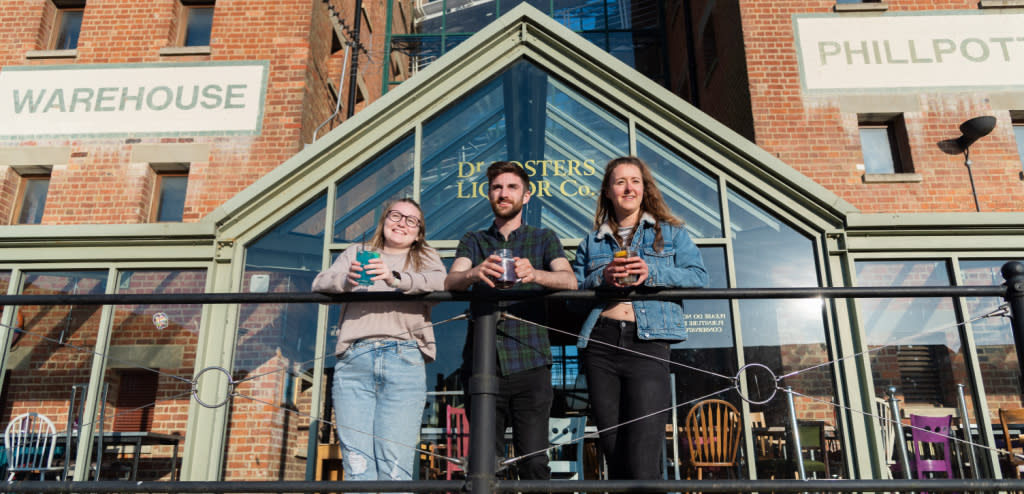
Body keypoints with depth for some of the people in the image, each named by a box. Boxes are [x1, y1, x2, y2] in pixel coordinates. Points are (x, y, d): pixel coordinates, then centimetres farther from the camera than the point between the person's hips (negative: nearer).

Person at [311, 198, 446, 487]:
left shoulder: (425, 257, 21)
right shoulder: (355, 254, 26)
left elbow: (441, 282, -1)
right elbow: (320, 283, 10)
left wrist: (395, 278, -19)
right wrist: (346, 280, -13)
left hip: (404, 360, -1)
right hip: (353, 360, 2)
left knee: (395, 468, -9)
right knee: (357, 468, -6)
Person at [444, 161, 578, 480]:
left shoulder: (543, 238, 12)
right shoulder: (473, 241, 16)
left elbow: (569, 280, -6)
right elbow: (450, 282, -3)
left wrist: (535, 274, -29)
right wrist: (475, 273, -27)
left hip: (530, 363, -1)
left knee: (534, 463, -5)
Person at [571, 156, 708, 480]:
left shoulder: (671, 233, 16)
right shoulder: (591, 242, 20)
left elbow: (699, 277, 4)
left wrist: (652, 273, -11)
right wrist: (602, 278, -7)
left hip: (648, 343, -2)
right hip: (599, 344, 3)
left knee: (642, 461, -11)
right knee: (614, 453, 7)